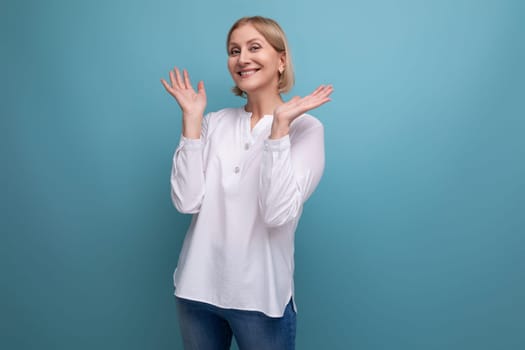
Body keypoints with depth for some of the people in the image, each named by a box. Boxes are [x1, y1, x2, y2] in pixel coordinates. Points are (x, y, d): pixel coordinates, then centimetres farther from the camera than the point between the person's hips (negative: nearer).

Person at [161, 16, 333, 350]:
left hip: (260, 296, -3)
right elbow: (187, 202, -9)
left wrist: (279, 125, -22)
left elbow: (278, 213, -21)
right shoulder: (216, 123, 2)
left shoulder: (305, 127, -8)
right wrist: (191, 118, -9)